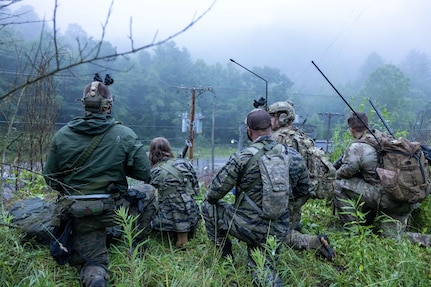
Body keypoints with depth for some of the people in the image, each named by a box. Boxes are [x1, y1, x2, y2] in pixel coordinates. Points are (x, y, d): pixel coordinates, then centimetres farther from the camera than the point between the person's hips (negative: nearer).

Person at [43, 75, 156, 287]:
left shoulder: (61, 135, -1)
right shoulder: (124, 135, -9)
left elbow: (50, 179, 6)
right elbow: (144, 173, -6)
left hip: (80, 213, 2)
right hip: (115, 209, -2)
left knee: (92, 261, 15)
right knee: (149, 196, 24)